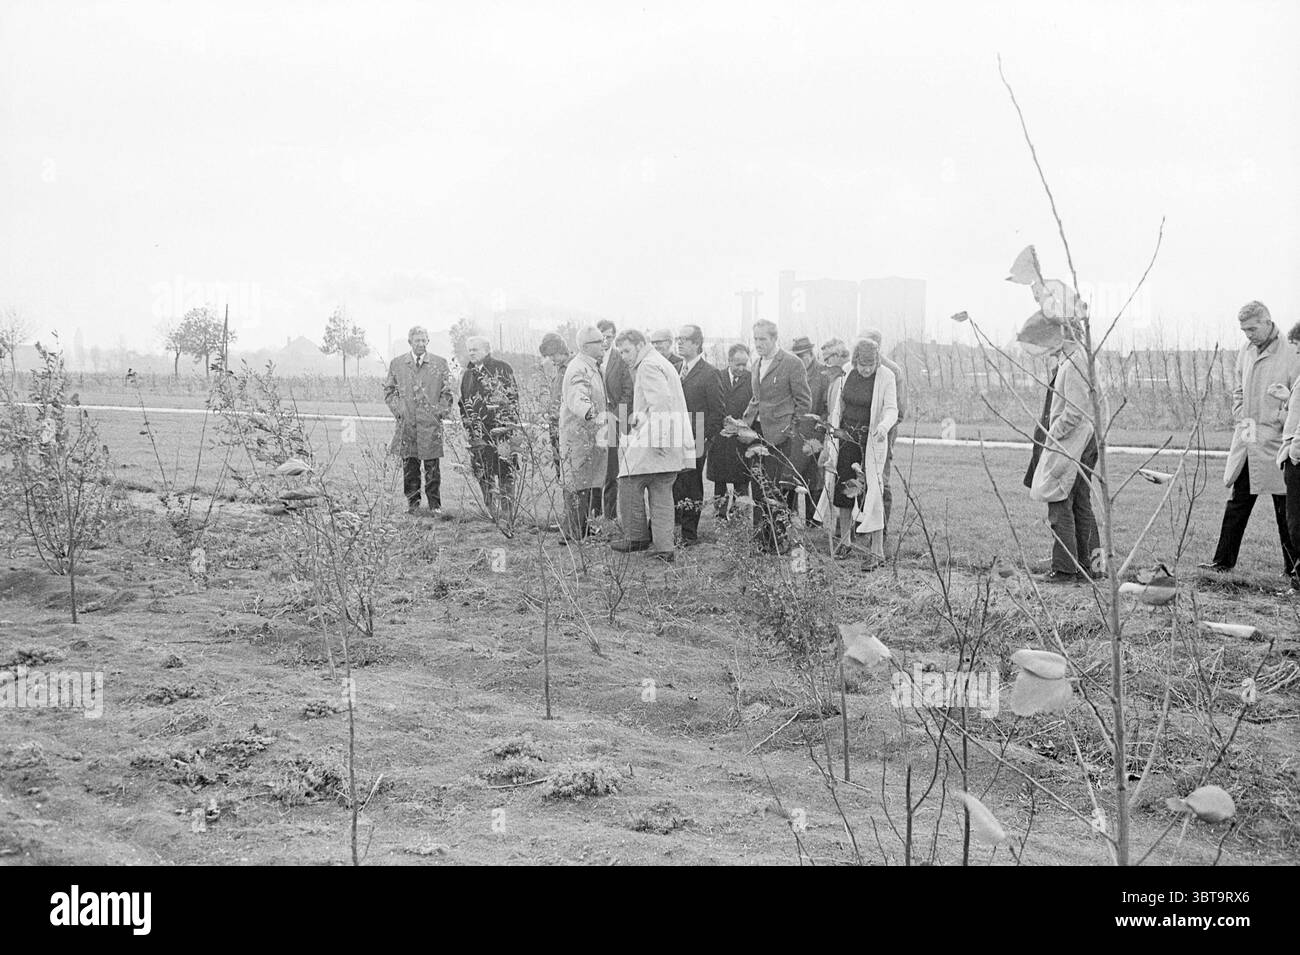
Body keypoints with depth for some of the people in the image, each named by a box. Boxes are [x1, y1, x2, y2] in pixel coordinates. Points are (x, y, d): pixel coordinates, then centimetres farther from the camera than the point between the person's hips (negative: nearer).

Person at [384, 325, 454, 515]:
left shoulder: (439, 364, 6)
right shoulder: (397, 364, 9)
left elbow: (447, 391, 10)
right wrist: (397, 410, 2)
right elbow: (389, 390, 14)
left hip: (431, 423, -1)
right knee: (409, 466, 3)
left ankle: (435, 505, 5)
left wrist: (441, 412, 0)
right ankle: (412, 502, 13)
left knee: (432, 467, -1)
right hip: (406, 423, 1)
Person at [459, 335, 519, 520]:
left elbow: (513, 398, -4)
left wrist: (509, 425, -11)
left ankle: (506, 514, -2)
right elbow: (463, 404, 23)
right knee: (483, 474, 3)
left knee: (504, 471, -6)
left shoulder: (502, 369, 0)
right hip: (478, 432, 5)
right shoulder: (467, 375, 17)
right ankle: (492, 513, 10)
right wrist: (466, 427, 12)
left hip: (500, 430, -5)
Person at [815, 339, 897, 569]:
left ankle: (876, 551, -7)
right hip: (845, 436, 4)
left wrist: (883, 426, -37)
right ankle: (844, 541, 21)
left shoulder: (886, 377, -10)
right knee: (843, 488, 6)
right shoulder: (847, 375, 2)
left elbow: (891, 409, -15)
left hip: (871, 440, -4)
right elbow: (838, 408, 11)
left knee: (871, 492, -9)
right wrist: (830, 439, 11)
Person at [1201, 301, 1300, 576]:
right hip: (1246, 441, 6)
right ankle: (1223, 561, 16)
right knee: (1238, 502, 10)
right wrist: (1242, 420, 9)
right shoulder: (1247, 350, 10)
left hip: (1276, 442, -6)